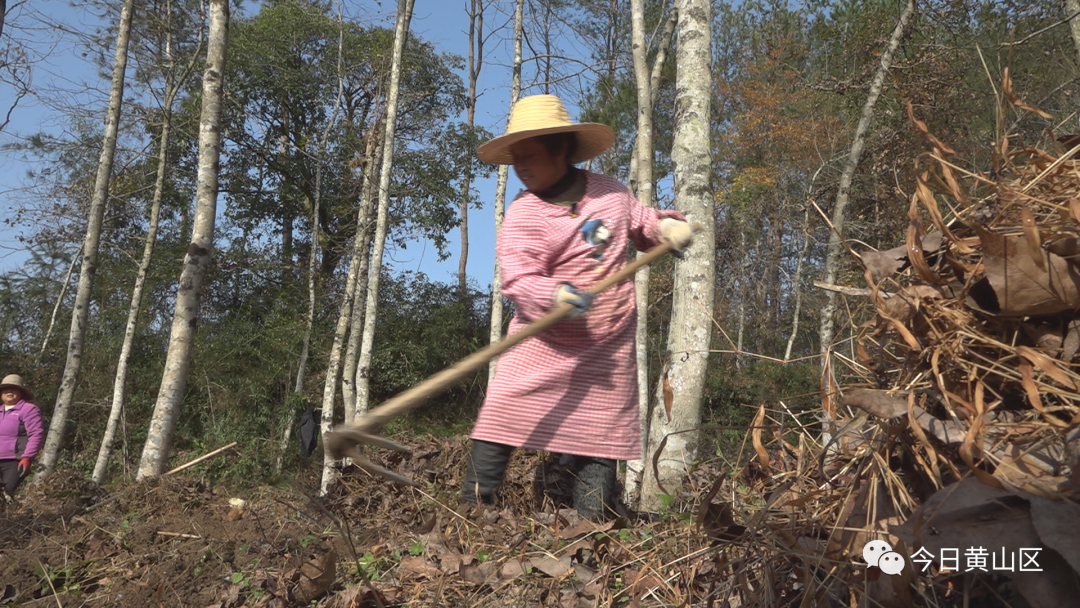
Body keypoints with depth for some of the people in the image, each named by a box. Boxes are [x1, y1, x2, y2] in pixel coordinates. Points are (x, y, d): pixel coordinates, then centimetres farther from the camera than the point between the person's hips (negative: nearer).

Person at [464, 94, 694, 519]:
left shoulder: (610, 192, 4)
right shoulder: (522, 215, -8)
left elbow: (642, 223, 21)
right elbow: (518, 279, -20)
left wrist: (666, 226, -1)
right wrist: (555, 295, -40)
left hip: (608, 345, 3)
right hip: (543, 341, -2)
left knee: (599, 434, 5)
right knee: (501, 417, -8)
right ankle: (471, 509, 5)